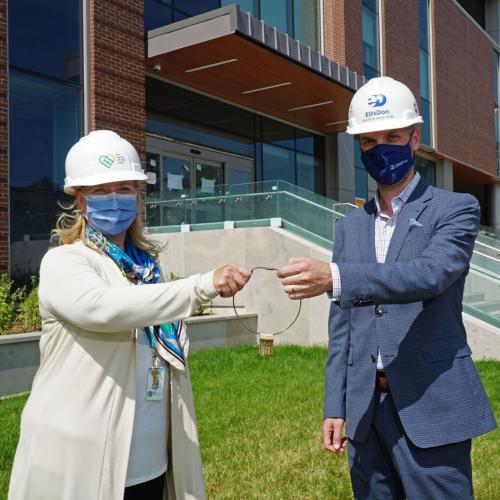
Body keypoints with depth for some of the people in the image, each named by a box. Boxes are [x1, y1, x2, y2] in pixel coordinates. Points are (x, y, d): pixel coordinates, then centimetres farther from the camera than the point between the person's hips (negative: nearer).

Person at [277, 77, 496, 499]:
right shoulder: (350, 226, 12)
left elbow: (430, 273, -23)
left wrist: (333, 277, -36)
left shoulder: (456, 209, -2)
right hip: (366, 406, 5)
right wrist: (335, 406, 8)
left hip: (431, 406, -4)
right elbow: (341, 324, 12)